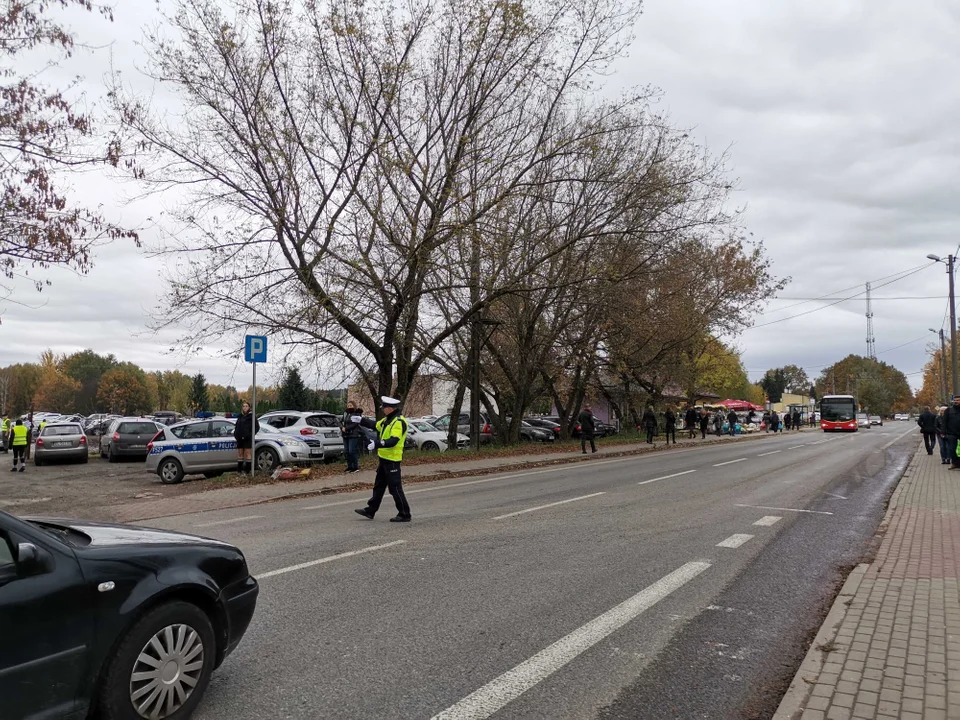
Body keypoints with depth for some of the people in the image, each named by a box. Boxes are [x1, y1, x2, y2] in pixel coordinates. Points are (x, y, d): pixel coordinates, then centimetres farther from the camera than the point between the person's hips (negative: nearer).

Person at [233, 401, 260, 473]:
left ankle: (247, 469, -3)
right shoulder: (240, 416, 15)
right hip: (239, 438, 6)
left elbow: (257, 427, -5)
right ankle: (239, 469, 13)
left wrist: (250, 435, -12)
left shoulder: (251, 416, -2)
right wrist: (235, 434, 7)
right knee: (240, 453, 9)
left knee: (248, 453, -4)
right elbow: (237, 427, 25)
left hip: (247, 439, -6)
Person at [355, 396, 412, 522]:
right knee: (378, 486, 18)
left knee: (395, 488, -4)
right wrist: (360, 420, 23)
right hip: (384, 458, 10)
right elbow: (375, 425, 27)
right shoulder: (388, 419, 11)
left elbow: (393, 441, -29)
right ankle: (370, 510, 28)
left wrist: (377, 444, -37)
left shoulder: (399, 422, -20)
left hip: (392, 460, -10)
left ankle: (404, 515, 4)